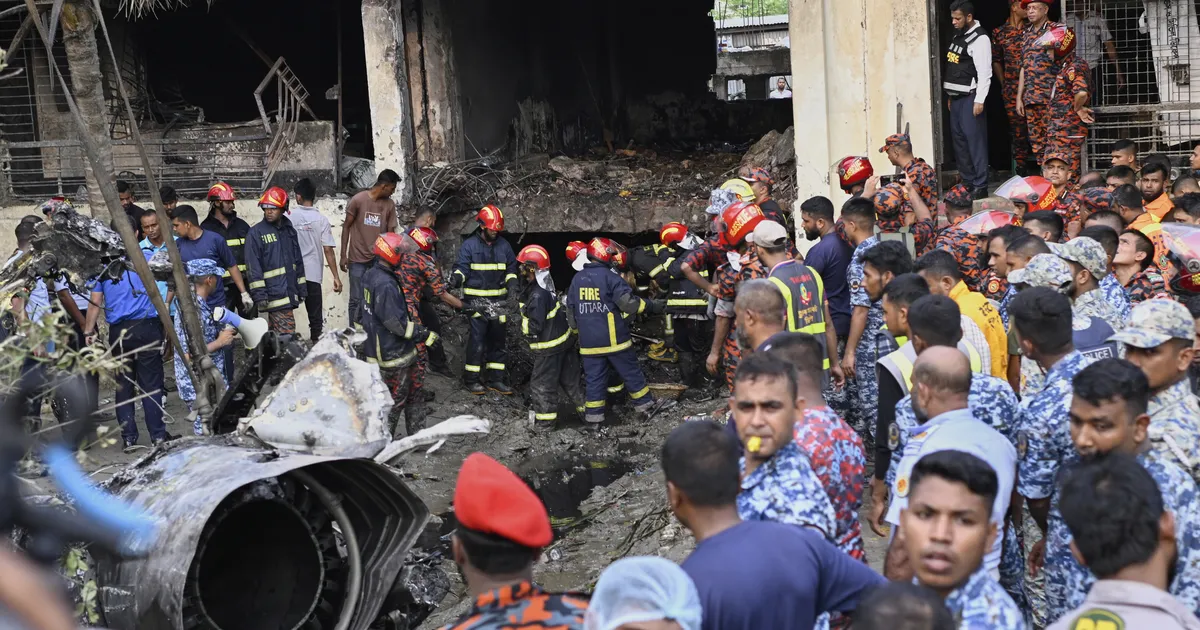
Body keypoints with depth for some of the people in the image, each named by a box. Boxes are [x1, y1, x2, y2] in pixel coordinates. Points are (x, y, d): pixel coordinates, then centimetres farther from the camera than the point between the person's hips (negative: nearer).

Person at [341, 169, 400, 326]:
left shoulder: (390, 205, 3)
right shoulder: (358, 200, -8)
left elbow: (390, 233, 7)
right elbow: (346, 227, 0)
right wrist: (343, 255, -2)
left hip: (379, 260, 3)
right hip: (358, 260, -3)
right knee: (356, 300, 0)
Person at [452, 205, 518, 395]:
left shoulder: (504, 245, 9)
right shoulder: (469, 245, -4)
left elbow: (511, 270, 15)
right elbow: (462, 267, -7)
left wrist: (512, 287, -1)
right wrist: (456, 278, -27)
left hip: (498, 301, 5)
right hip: (477, 301, -5)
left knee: (497, 340, 10)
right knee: (477, 340, -8)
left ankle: (496, 379, 18)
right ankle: (473, 380, 0)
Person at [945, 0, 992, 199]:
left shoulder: (980, 39, -11)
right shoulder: (958, 36, 16)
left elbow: (984, 72, -15)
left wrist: (979, 100, -19)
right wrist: (950, 95, 17)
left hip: (970, 97, -9)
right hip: (956, 97, 9)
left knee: (975, 140, -9)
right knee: (959, 140, 9)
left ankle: (980, 187, -7)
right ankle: (967, 183, 15)